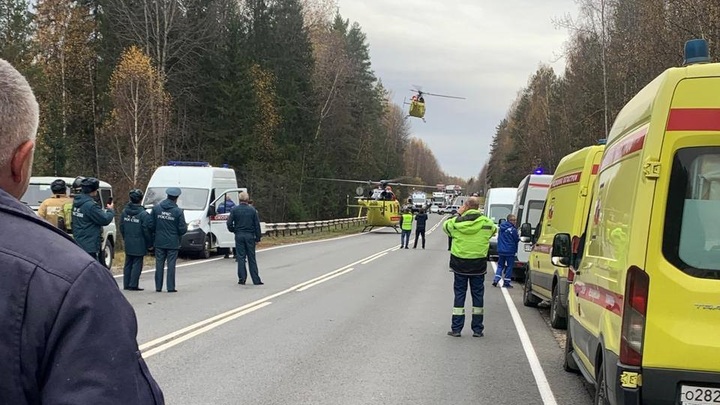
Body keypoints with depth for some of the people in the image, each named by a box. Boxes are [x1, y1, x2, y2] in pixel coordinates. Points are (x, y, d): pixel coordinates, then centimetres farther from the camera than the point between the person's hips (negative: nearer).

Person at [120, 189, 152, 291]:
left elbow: (121, 228, 10)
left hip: (128, 244, 6)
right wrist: (149, 243, -1)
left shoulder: (124, 212, 2)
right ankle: (133, 285, 0)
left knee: (128, 264, 14)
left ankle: (126, 284, 17)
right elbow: (146, 230, -13)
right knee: (137, 264, 1)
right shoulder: (143, 214, -16)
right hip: (139, 244, -6)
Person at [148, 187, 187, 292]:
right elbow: (182, 229, -9)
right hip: (173, 243, -3)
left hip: (159, 242, 3)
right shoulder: (178, 211, -10)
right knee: (171, 264, 2)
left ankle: (158, 287, 11)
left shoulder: (156, 208, -1)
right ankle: (170, 287, 2)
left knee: (159, 264, 8)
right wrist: (185, 226, 14)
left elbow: (150, 225, 1)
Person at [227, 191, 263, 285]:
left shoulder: (235, 210, -2)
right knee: (251, 258, 5)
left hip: (239, 236, 0)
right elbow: (257, 225, 0)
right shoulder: (252, 210, 0)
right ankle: (256, 280, 4)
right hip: (250, 236, 0)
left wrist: (234, 231, 12)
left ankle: (242, 278, 3)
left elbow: (229, 223, -6)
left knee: (240, 257, 5)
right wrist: (258, 238, 5)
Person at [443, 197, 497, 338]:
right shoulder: (486, 222, -6)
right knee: (478, 294, 9)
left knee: (459, 294, 7)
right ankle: (477, 329, 12)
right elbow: (494, 230, 15)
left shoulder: (457, 221, -8)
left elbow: (445, 226, 12)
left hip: (460, 264, 0)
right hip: (479, 264, 0)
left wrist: (458, 214, 13)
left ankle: (456, 329, 8)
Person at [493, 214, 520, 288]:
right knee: (509, 267, 5)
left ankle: (496, 280, 0)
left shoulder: (501, 228, 5)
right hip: (510, 251, -5)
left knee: (500, 266, 14)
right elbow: (517, 240, -6)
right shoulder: (513, 229, -15)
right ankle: (506, 282, 6)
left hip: (501, 250, 6)